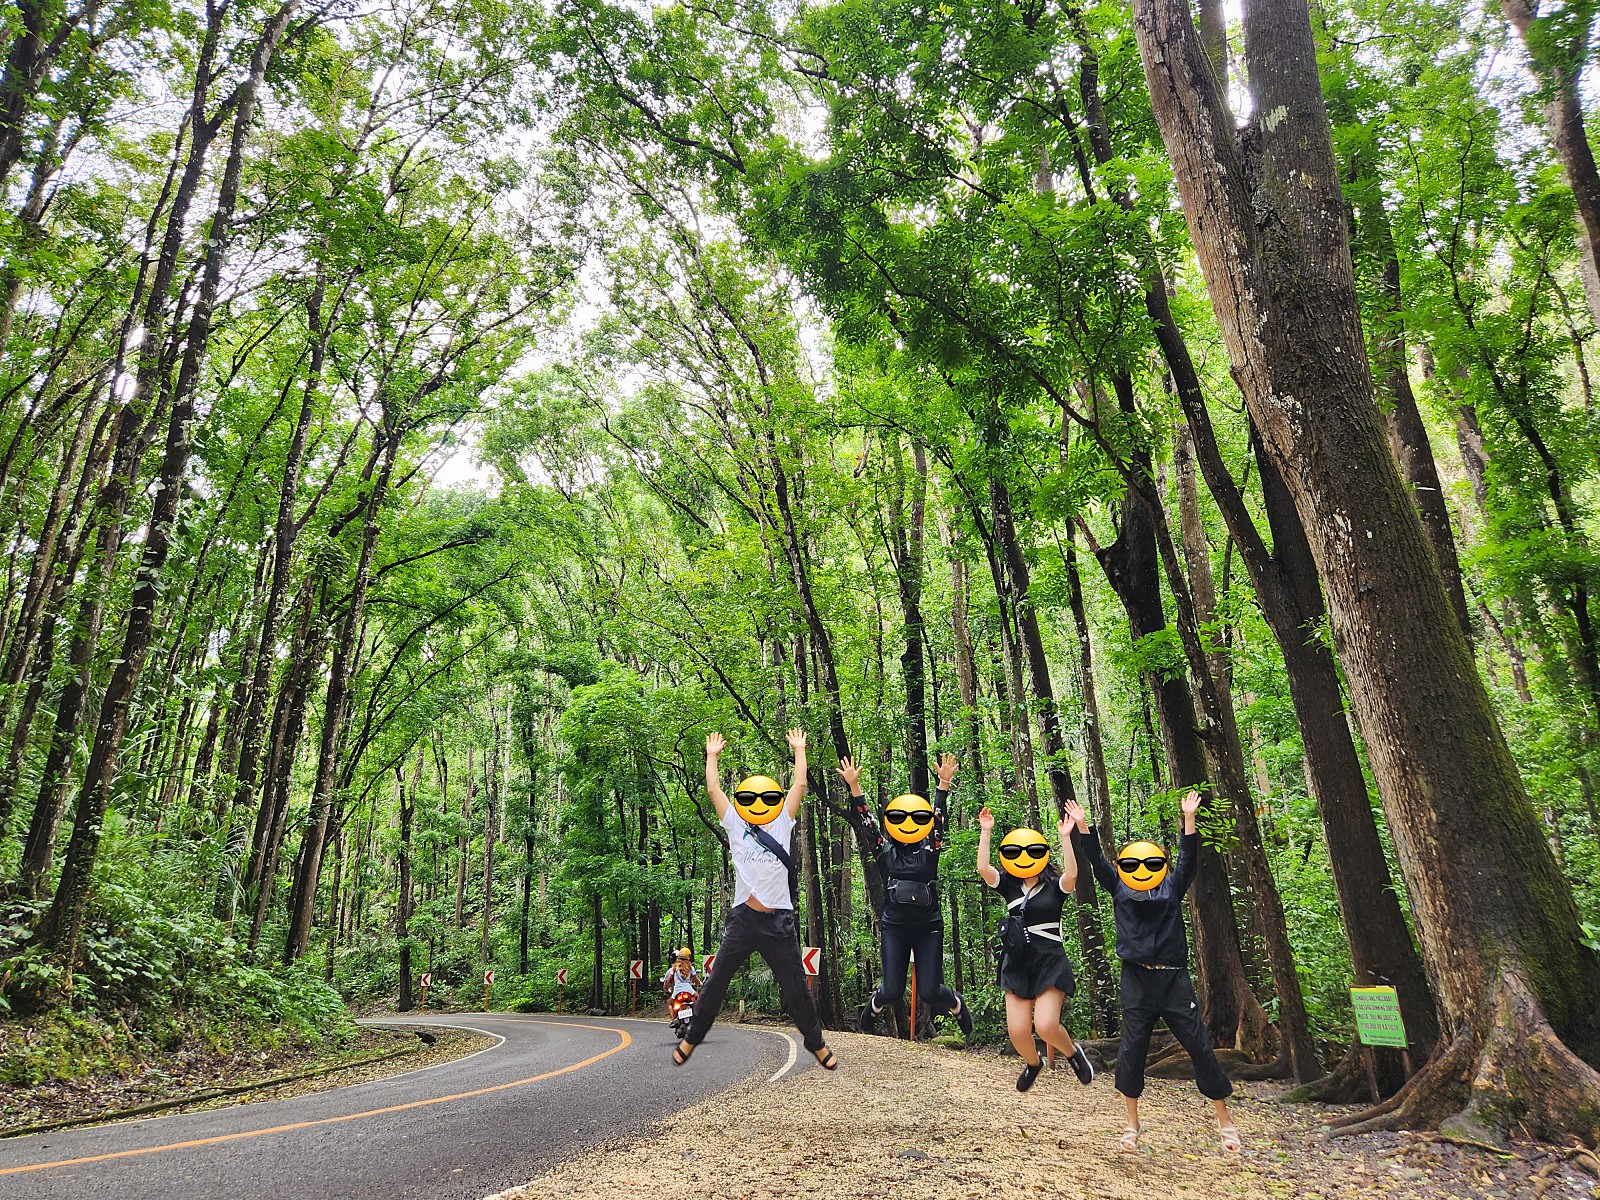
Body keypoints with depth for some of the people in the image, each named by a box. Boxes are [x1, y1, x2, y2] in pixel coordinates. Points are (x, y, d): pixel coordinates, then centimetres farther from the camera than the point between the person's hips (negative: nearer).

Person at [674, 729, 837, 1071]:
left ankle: (816, 1042, 27)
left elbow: (799, 786, 9)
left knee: (795, 988, 8)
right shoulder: (735, 826, 7)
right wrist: (712, 755, 17)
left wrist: (799, 749, 17)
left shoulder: (782, 825, 8)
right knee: (715, 982, 6)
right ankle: (692, 1037, 25)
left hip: (779, 921, 0)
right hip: (743, 918, 0)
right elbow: (713, 790, 7)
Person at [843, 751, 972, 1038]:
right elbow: (866, 821, -2)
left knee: (930, 991, 0)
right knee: (893, 991, 0)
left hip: (929, 927, 0)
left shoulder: (931, 849, 0)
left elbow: (938, 815, -6)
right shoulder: (885, 850, 1)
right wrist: (854, 786, -8)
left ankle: (955, 1004, 35)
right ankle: (874, 1003, 36)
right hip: (894, 928, 0)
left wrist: (944, 783, -16)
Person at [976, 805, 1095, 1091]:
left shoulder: (1055, 886, -3)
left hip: (1050, 964, -3)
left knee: (1046, 1026, -17)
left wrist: (1065, 836, -29)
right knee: (1017, 1031, -1)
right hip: (1017, 966, 4)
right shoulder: (1009, 886, 5)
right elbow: (983, 867, -10)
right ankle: (1033, 1063, 34)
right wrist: (985, 831, -14)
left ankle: (1074, 1053, 19)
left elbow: (1072, 874, -25)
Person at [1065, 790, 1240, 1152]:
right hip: (1138, 980, 0)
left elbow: (1188, 860, -5)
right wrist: (1083, 826, -14)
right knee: (1132, 1049, 1)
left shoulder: (1172, 889, 6)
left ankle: (1224, 1118, 20)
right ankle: (1132, 1123, 15)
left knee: (1200, 1046, 3)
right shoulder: (1119, 891, 6)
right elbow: (1097, 862, -2)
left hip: (1174, 979, 0)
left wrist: (1189, 819, -17)